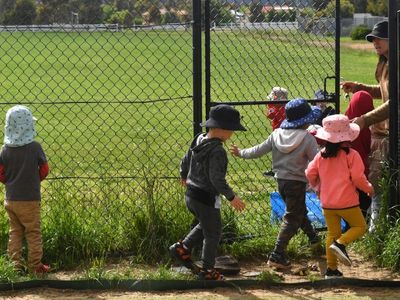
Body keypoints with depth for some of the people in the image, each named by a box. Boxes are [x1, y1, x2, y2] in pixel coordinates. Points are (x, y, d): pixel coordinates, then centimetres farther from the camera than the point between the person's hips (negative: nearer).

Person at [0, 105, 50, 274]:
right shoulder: (34, 147, -14)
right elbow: (44, 170, -4)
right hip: (30, 199, -3)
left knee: (15, 233, 14)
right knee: (33, 234, 7)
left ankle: (15, 265, 15)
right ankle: (35, 266, 11)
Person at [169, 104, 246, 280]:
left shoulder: (198, 140, 3)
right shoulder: (217, 151, -24)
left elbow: (185, 160, 17)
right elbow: (217, 179, -28)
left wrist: (184, 176, 35)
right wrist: (231, 197, -23)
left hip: (191, 195, 9)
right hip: (207, 198, -9)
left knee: (205, 226, 29)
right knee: (213, 233, 8)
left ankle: (182, 248, 23)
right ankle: (207, 270, 15)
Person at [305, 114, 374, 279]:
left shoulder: (321, 155, 3)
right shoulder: (351, 155, -11)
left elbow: (310, 173, 4)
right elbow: (358, 178, -13)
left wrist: (317, 187, 23)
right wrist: (369, 188, 7)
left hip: (327, 203, 5)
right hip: (347, 202, -5)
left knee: (332, 233, 13)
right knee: (360, 226, 13)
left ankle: (331, 269, 12)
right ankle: (340, 243, -13)